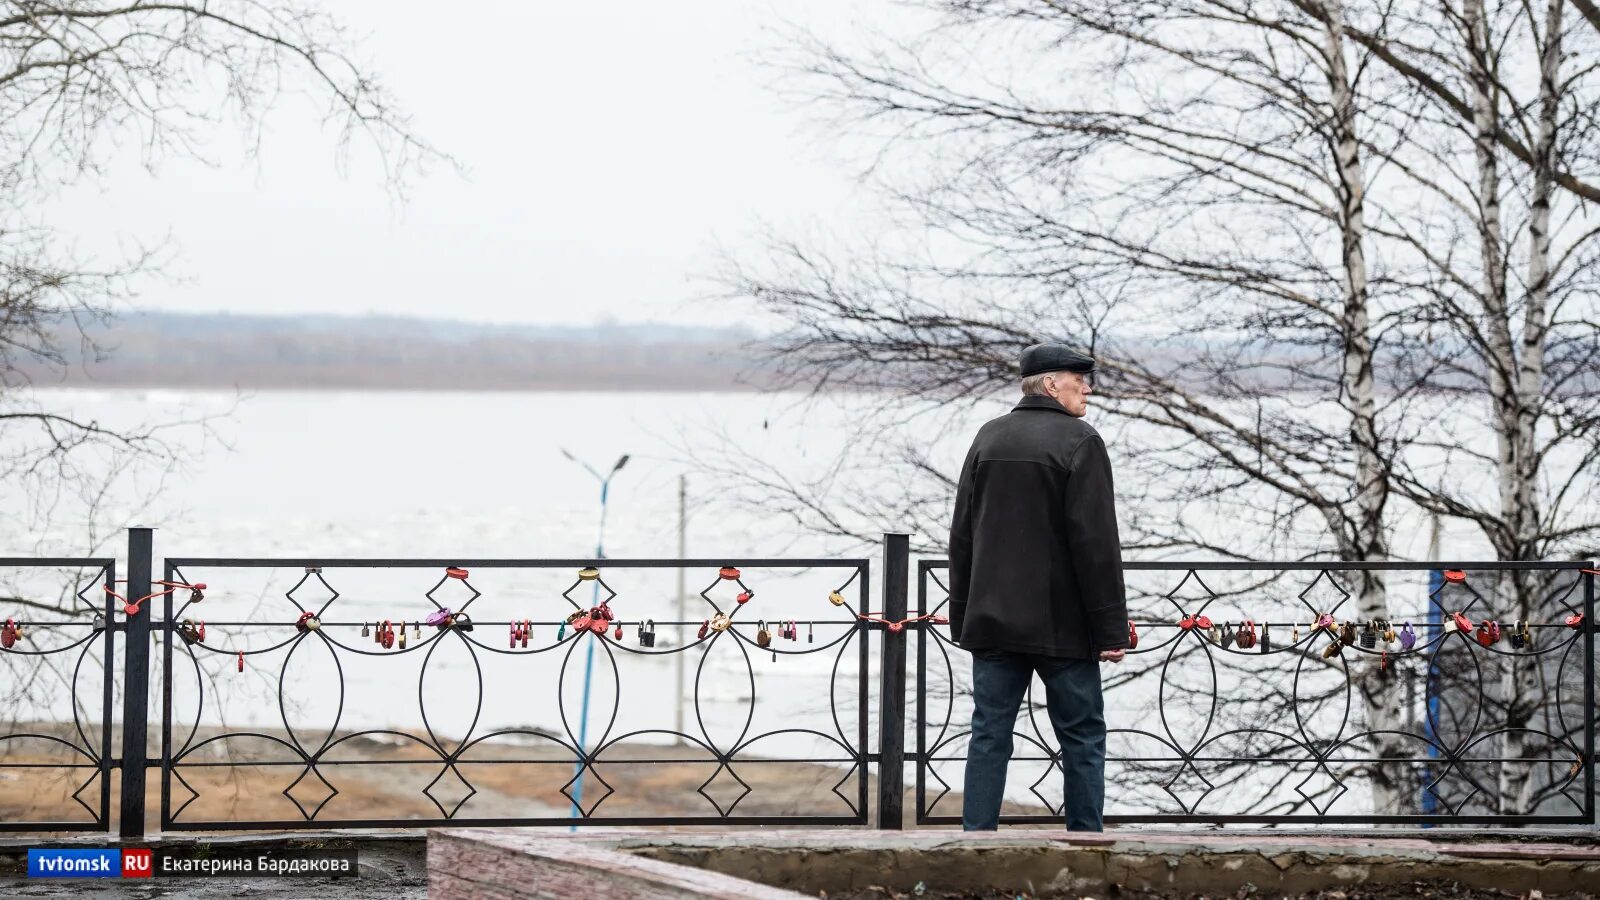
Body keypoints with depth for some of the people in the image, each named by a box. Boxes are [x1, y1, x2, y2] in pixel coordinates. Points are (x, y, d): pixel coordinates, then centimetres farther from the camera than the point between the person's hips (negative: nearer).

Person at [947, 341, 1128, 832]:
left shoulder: (987, 439, 10)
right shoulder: (1079, 442, -9)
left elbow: (962, 537, 13)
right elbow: (1096, 543, -13)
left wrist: (963, 617, 18)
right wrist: (1110, 627, -10)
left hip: (993, 622, 5)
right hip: (1062, 626, -5)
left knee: (989, 735, 6)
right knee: (1082, 737, 4)